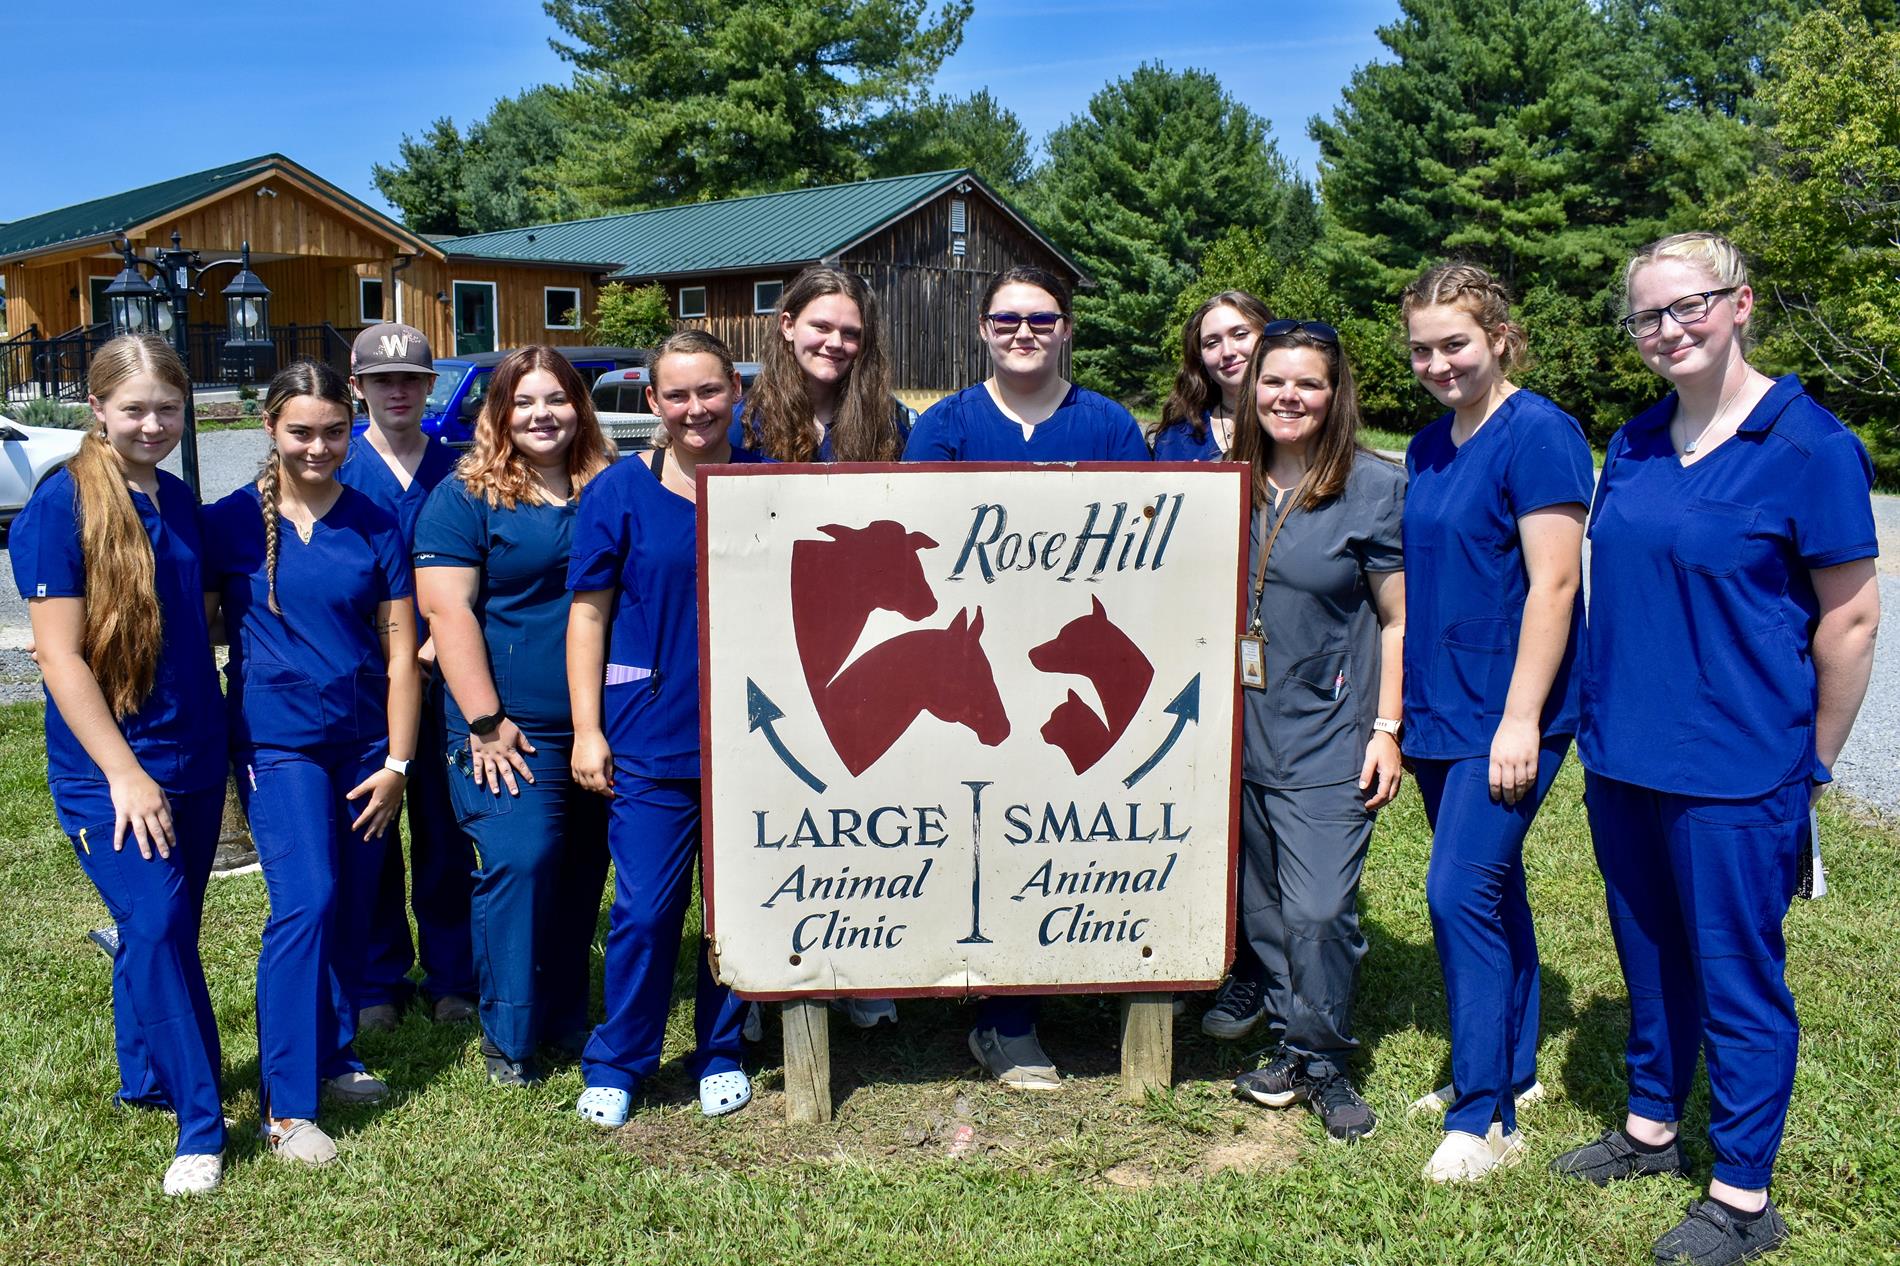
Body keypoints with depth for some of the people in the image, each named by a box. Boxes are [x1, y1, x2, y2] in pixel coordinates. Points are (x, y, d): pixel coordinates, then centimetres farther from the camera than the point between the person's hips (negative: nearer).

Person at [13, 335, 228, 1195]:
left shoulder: (178, 501, 7)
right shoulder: (61, 503, -12)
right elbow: (59, 655, -15)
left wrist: (221, 741, 12)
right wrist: (124, 772, -18)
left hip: (193, 758, 6)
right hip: (110, 765, -6)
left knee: (162, 927, 15)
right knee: (156, 927, -11)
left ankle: (146, 1079, 35)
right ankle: (200, 1126, 0)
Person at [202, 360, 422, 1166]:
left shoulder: (374, 525, 2)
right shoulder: (228, 522, -2)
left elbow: (400, 650, 3)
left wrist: (397, 761, 0)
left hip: (364, 743, 3)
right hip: (277, 742, -3)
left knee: (352, 909, 9)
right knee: (307, 902, -14)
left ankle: (333, 1056, 29)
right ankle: (286, 1105, -5)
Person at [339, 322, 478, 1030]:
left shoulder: (457, 471, 6)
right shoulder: (335, 468, 3)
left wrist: (435, 645, -9)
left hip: (441, 675, 1)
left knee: (444, 831, 6)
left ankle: (450, 979, 18)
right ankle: (379, 983, 19)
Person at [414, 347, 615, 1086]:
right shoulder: (464, 498, -3)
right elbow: (448, 610, -10)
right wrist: (484, 721, -15)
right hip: (512, 730, -4)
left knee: (583, 872, 11)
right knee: (519, 864, -11)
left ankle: (566, 1018, 26)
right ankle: (508, 1036, 5)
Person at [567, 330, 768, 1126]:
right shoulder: (618, 493, 0)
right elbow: (589, 614, 1)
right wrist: (587, 729, -4)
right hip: (651, 740, -2)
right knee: (645, 911, 0)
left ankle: (721, 1055, 29)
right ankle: (615, 1066, 19)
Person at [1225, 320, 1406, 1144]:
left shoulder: (1375, 489, -5)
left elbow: (1398, 620, -3)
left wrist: (1387, 729, -8)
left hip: (1328, 735, -4)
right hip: (1240, 729, 5)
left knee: (1318, 910, -7)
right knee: (1258, 902, 12)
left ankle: (1322, 1059, 14)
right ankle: (1286, 1042, 28)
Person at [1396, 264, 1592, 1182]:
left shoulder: (1538, 435, -12)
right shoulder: (1427, 449, 12)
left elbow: (1552, 584, -17)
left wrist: (1521, 719, -20)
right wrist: (1405, 708, 15)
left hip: (1506, 715, -8)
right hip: (1440, 709, 8)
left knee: (1461, 893, -10)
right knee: (1492, 889, 16)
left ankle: (1482, 1118, 2)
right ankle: (1513, 1069, 30)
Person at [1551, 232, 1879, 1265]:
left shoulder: (1807, 445, -11)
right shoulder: (1632, 447, 7)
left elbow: (1851, 615, -8)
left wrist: (1810, 766, -3)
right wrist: (1606, 725, 14)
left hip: (1734, 773, -6)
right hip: (1622, 759, 6)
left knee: (1735, 976, 5)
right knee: (1650, 957, 19)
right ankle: (1652, 1124, 38)